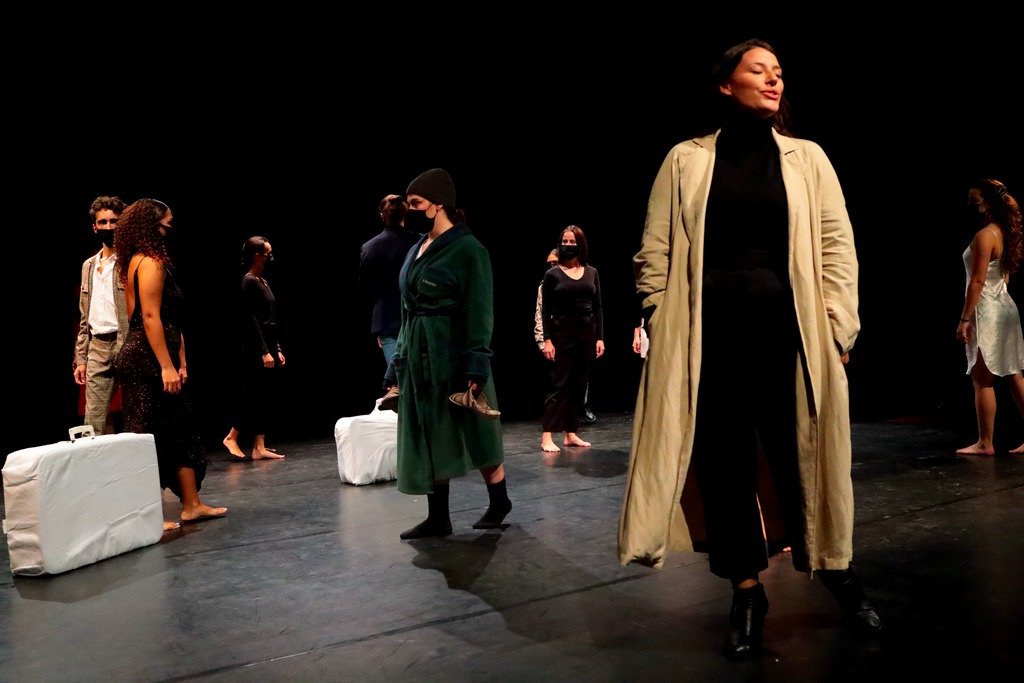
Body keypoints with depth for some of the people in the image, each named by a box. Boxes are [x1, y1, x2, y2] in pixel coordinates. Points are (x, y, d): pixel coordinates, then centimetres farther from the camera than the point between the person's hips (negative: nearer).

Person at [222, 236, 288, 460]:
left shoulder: (263, 281, 15)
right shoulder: (249, 282, -11)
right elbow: (251, 320, -17)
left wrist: (277, 349, 17)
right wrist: (264, 351, -20)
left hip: (268, 345, 9)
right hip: (256, 348, -9)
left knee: (266, 397, 8)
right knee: (253, 395, -5)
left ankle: (260, 446, 11)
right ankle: (232, 436, 8)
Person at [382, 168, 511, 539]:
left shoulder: (468, 249, -9)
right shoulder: (417, 250, 13)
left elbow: (479, 312, -14)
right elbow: (408, 312, 16)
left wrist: (477, 364, -20)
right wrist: (397, 363, 14)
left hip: (454, 356, -7)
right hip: (418, 357, 7)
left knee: (474, 434, 4)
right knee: (427, 438, 9)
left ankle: (498, 503, 25)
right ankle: (438, 518, 19)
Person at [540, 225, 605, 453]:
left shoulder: (591, 273, 9)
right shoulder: (553, 274, 0)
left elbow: (597, 308, 9)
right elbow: (546, 311, -2)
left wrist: (600, 337, 3)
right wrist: (547, 340, -10)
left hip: (587, 334, 4)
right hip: (562, 334, -4)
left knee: (579, 385, 6)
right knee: (558, 384, -6)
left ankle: (571, 434, 13)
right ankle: (547, 437, -5)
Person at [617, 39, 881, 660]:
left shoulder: (807, 158, 10)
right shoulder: (687, 160, 7)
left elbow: (838, 246, 6)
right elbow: (656, 250, 5)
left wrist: (837, 328, -1)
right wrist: (663, 327, -1)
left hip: (788, 326, 0)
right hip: (711, 330, 0)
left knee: (800, 452, 5)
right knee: (724, 458, 5)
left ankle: (837, 568, 29)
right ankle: (747, 592, 20)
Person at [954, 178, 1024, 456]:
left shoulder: (984, 235, -15)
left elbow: (978, 281, -19)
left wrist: (964, 319, -18)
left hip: (986, 311, -10)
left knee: (983, 379, -5)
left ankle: (985, 443, -1)